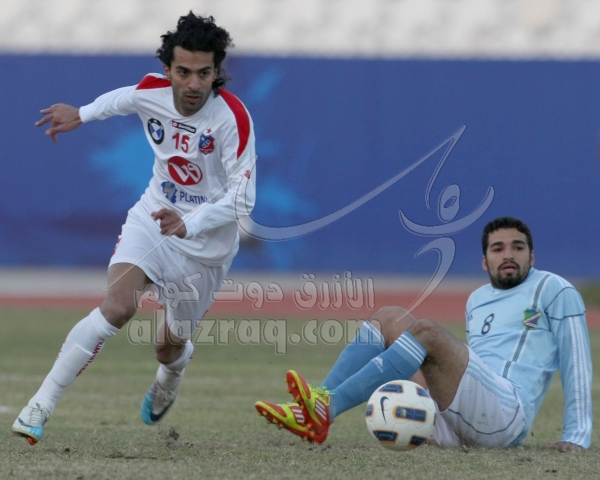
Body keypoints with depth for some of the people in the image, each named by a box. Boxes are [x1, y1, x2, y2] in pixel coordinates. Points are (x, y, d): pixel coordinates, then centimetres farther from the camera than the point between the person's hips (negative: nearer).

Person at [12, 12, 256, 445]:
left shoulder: (233, 117, -27)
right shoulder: (152, 92, -14)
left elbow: (242, 198, -28)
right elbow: (125, 98, 13)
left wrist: (189, 224, -41)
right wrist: (82, 114, 20)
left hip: (206, 242, -2)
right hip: (153, 216, 2)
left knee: (170, 345, 12)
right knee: (118, 306, -25)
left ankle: (170, 375, 54)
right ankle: (40, 408, -21)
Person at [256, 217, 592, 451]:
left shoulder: (553, 290, 8)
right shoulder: (478, 300, 27)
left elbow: (576, 362, 2)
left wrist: (577, 437, -6)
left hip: (507, 414, -7)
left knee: (426, 332, -26)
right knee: (390, 318, -3)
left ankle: (326, 409, -42)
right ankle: (312, 410, -24)